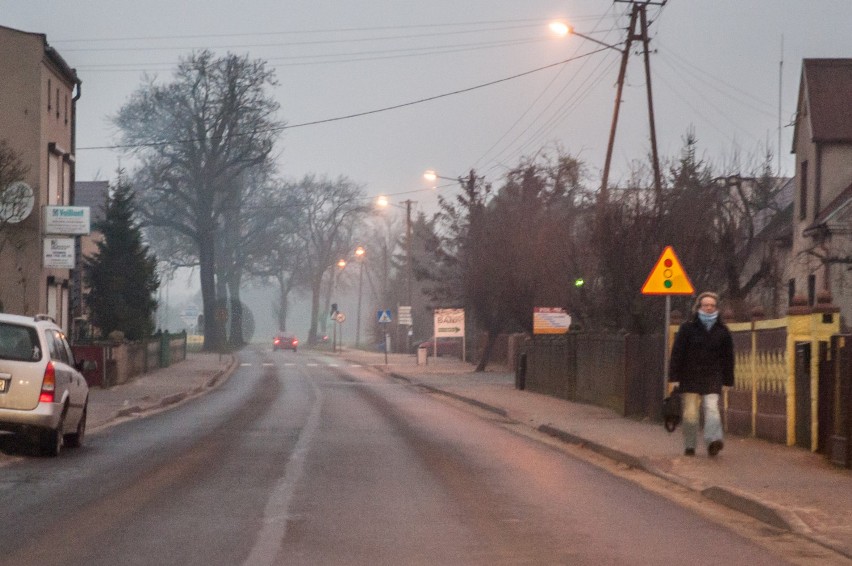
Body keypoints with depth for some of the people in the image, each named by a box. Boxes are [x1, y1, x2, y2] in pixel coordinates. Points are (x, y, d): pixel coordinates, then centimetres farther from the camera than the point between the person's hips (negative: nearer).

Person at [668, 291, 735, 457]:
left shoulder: (722, 331, 8)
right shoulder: (687, 328, 1)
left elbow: (728, 357, 13)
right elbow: (677, 353, 0)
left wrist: (728, 381, 10)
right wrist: (674, 377, -6)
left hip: (712, 377, 1)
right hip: (690, 377, -1)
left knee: (712, 408, -16)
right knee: (690, 412, 0)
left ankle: (713, 439, -30)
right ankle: (689, 446, 11)